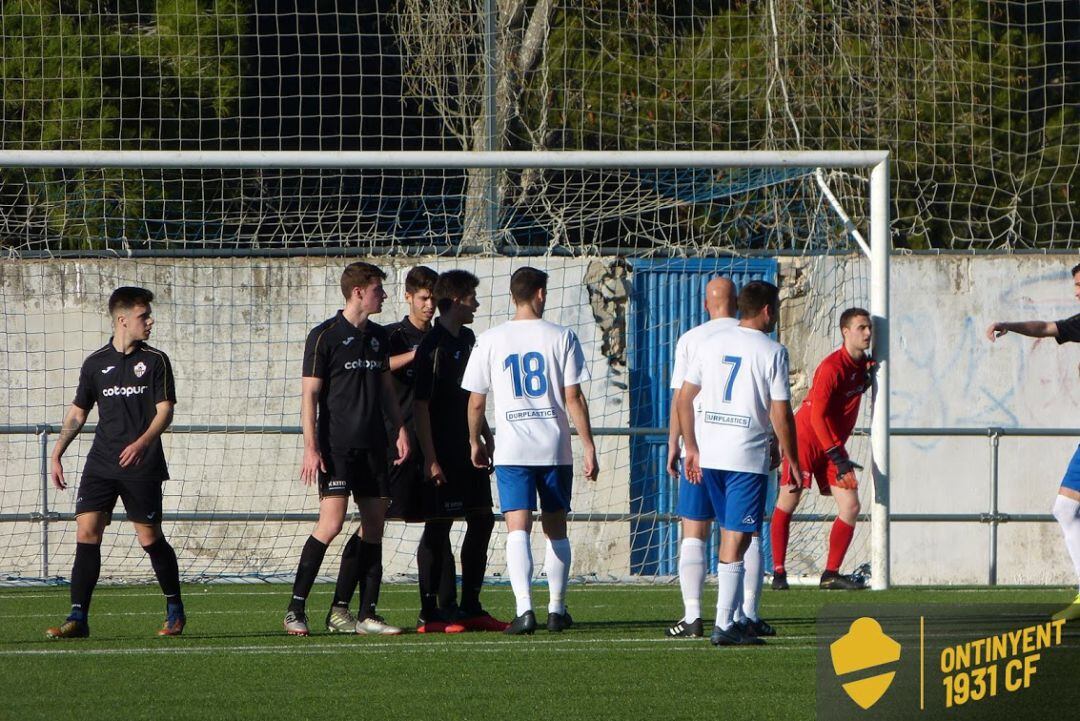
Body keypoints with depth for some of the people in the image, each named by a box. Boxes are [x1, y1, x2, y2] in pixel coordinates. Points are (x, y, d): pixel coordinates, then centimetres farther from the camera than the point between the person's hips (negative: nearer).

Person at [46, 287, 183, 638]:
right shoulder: (96, 363, 10)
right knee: (86, 531, -9)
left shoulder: (155, 361, 3)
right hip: (101, 463, 2)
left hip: (142, 466, -2)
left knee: (150, 538, 0)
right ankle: (78, 618, -10)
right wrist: (57, 454, 7)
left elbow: (164, 411, -5)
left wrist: (142, 442, -22)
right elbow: (77, 412, 17)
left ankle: (175, 609, 19)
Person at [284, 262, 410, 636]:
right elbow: (310, 394, -7)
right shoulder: (325, 336, -5)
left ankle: (349, 612, 7)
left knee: (374, 524, 2)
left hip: (372, 445, 7)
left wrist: (400, 428, 13)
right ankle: (295, 609, -9)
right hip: (336, 446, -7)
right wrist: (311, 447, -14)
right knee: (332, 522, -16)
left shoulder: (378, 336, 15)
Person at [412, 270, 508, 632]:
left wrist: (486, 436, 23)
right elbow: (421, 404, -16)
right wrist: (430, 459, -19)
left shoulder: (467, 339, 14)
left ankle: (470, 609, 16)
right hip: (444, 453, -9)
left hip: (468, 449, 9)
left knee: (482, 520, 9)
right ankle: (429, 613, -1)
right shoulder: (433, 345, -14)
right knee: (438, 527, -5)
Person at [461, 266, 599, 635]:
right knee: (556, 529, 14)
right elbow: (574, 399, -4)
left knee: (518, 529, -5)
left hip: (511, 451, -1)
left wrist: (476, 442, 18)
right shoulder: (561, 337, -1)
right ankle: (557, 610, 18)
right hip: (556, 449, 1)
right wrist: (588, 446, 2)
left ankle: (524, 609, -20)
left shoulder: (490, 340, 1)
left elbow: (476, 402, 3)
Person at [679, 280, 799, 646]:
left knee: (729, 532, 18)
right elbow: (780, 414, -9)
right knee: (736, 540, -4)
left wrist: (691, 448, 18)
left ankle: (728, 617, 22)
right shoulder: (772, 351, -7)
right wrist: (792, 461, 1)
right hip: (748, 458, -6)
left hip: (710, 455, 6)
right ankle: (724, 625, -7)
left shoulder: (712, 344, 9)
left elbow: (683, 399, 10)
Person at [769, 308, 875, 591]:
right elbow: (818, 415, -23)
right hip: (805, 438, -7)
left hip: (833, 445, 7)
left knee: (851, 506, -3)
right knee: (787, 503, -3)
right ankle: (778, 572, 5)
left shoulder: (863, 365, 4)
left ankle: (831, 574, 3)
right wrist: (836, 456, -26)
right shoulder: (832, 367, -20)